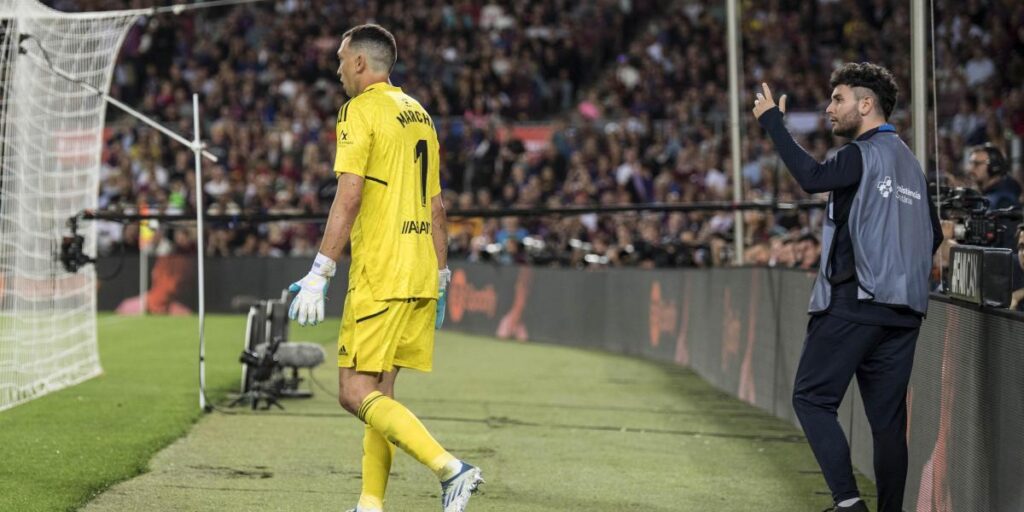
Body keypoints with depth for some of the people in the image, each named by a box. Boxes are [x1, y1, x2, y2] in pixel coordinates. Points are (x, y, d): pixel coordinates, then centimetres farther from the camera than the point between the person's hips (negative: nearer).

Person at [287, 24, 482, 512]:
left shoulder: (360, 111, -7)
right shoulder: (419, 115, 17)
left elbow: (349, 198, -16)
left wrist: (318, 276, -16)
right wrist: (441, 280, 23)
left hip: (380, 276, -8)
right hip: (420, 278, 8)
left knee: (356, 393, -8)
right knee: (379, 393, 11)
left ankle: (449, 468, -19)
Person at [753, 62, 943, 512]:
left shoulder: (865, 154, -8)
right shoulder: (910, 162, 18)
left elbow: (812, 178, -26)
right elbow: (933, 237, 21)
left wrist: (771, 120, -19)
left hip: (854, 303, -8)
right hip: (904, 309, 8)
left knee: (812, 398, -4)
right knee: (888, 417, 7)